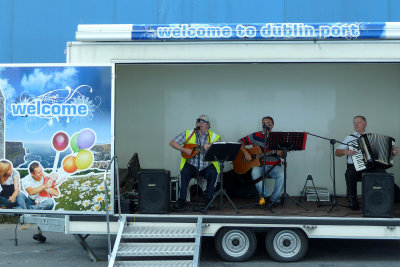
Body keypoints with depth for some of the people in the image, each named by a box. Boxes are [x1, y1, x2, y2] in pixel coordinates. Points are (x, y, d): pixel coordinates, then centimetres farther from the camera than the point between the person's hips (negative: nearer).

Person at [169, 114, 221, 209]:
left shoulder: (214, 137, 2)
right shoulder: (188, 134, 5)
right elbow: (172, 142, 3)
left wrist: (209, 149, -26)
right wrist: (184, 150, -10)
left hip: (207, 165, 0)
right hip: (192, 165, 0)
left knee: (213, 173, -31)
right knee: (184, 172, -30)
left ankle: (209, 199, -15)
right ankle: (181, 199, -18)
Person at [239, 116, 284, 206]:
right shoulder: (256, 136, 6)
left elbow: (283, 155, 9)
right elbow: (240, 142, 5)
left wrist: (281, 153, -16)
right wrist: (245, 153, -12)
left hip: (274, 166, 1)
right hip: (259, 164, 0)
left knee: (282, 175, -30)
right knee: (255, 173, -34)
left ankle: (274, 200, -13)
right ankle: (266, 197, -21)